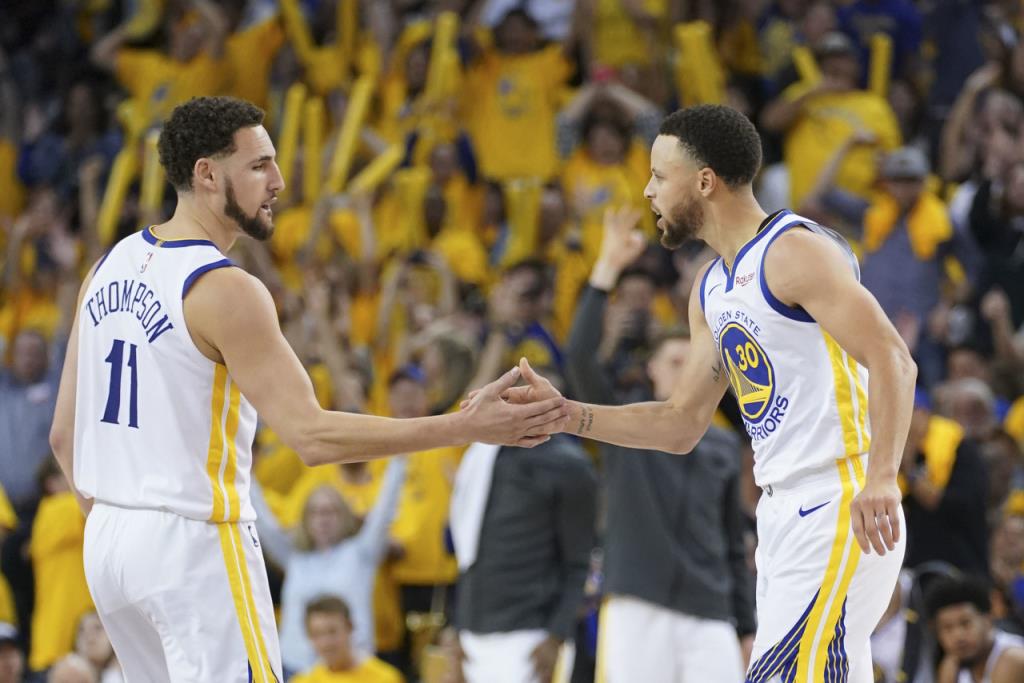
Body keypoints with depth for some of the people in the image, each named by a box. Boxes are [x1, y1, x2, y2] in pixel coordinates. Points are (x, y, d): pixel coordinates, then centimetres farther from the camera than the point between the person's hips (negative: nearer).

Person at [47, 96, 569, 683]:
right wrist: (467, 428, -23)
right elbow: (312, 435, -23)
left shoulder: (111, 267, 9)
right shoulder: (224, 291, -16)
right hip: (194, 545, -9)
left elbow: (65, 435, 14)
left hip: (105, 541, 9)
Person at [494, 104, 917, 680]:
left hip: (838, 510, -10)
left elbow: (893, 362, -21)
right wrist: (563, 413, 13)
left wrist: (881, 478, -34)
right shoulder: (711, 290, 17)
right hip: (784, 514, 10)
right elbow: (683, 425, 23)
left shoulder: (796, 252, -12)